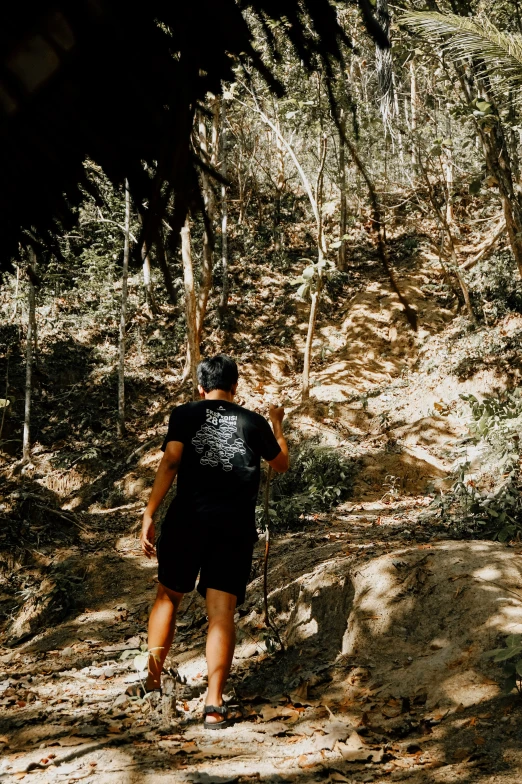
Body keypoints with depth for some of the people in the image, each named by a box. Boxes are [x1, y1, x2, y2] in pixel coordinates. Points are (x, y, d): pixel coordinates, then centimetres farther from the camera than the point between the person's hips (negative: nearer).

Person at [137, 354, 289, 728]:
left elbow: (170, 462, -8)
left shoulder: (185, 414, 6)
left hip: (188, 519, 0)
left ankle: (153, 680, 24)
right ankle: (214, 704, -6)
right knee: (222, 612, -1)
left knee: (168, 597, 19)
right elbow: (282, 463, 26)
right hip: (236, 526, 0)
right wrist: (277, 423, 42)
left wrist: (149, 514, -10)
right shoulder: (253, 422, 11)